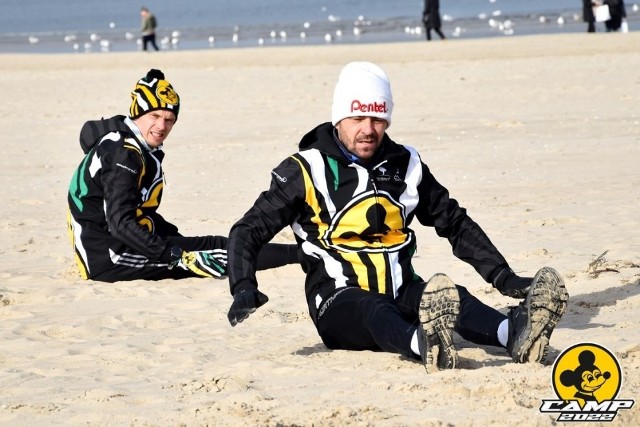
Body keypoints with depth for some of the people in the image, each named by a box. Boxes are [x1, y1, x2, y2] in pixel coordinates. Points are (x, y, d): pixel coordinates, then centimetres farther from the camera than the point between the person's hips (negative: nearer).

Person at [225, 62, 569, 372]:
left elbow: (456, 225, 20)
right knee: (374, 309, -38)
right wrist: (244, 290, -23)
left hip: (400, 293, 4)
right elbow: (248, 231, -4)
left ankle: (515, 334, -58)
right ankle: (425, 345, -72)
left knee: (451, 297, -28)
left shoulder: (405, 165, 12)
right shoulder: (307, 170, -1)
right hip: (340, 304, -4)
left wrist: (504, 279, 9)